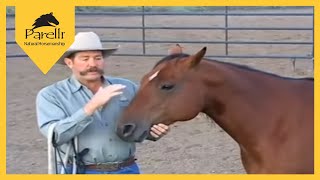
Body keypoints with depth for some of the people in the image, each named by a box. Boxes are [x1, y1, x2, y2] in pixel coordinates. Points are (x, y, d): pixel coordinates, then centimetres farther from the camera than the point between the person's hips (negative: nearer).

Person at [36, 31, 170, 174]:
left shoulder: (128, 88, 5)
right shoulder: (51, 95, -5)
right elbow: (56, 135, -20)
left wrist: (154, 131, -10)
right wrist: (92, 106, -28)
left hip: (127, 170, 3)